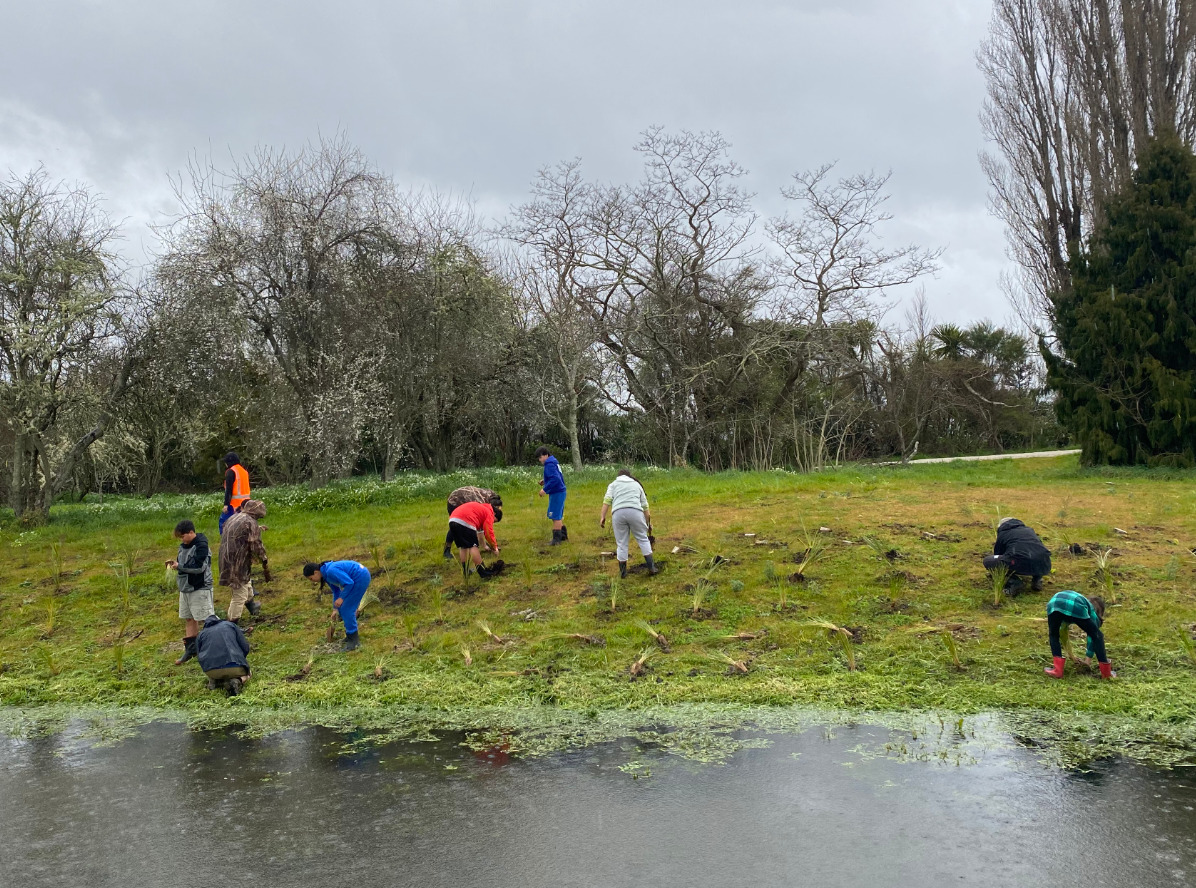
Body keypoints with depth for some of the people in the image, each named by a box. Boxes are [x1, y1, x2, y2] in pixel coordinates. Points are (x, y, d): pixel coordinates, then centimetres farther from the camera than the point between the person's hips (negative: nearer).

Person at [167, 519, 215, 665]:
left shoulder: (201, 545, -16)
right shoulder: (183, 546, 9)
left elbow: (199, 567, -23)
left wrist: (179, 566, -19)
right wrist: (174, 563, -2)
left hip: (200, 588, -9)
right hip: (186, 588, 9)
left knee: (207, 620, -4)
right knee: (189, 619, 14)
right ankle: (190, 649, 23)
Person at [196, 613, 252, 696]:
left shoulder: (201, 634, 22)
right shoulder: (230, 625, 20)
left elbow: (200, 657, 20)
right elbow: (245, 647, 12)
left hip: (211, 671, 3)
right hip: (234, 668, -3)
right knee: (246, 676, 29)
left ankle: (213, 680, 6)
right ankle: (237, 681, -4)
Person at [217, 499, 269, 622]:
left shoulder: (233, 518, 12)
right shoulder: (251, 523, -14)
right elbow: (257, 546, -16)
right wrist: (265, 562, -5)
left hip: (226, 560, 9)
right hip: (239, 564, -9)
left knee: (246, 582, 31)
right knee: (239, 595, 1)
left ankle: (251, 606, 50)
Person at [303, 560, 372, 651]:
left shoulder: (331, 571, -24)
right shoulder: (326, 574, 7)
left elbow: (349, 583, -25)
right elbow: (336, 591, 17)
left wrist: (341, 598, -18)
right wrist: (335, 609, 17)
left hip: (361, 578, -10)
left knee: (347, 609, -7)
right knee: (341, 608, 14)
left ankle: (354, 641, -1)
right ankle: (351, 634, 28)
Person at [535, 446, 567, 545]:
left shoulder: (549, 464, -17)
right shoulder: (554, 462, 13)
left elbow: (555, 479, -27)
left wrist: (545, 489, -22)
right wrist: (545, 481, 12)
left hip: (556, 494, -10)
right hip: (559, 492, 10)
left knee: (555, 517, -6)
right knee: (558, 516, 20)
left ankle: (556, 539, -3)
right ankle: (563, 535, 31)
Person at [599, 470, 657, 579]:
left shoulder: (613, 484, 21)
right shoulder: (637, 485, 26)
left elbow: (607, 500, 6)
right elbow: (645, 505, 23)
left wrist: (602, 517, 2)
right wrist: (648, 522, 28)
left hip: (618, 513, -1)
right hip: (635, 512, 1)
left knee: (621, 543, 8)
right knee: (643, 539, 12)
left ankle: (623, 571, 14)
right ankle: (651, 568, 12)